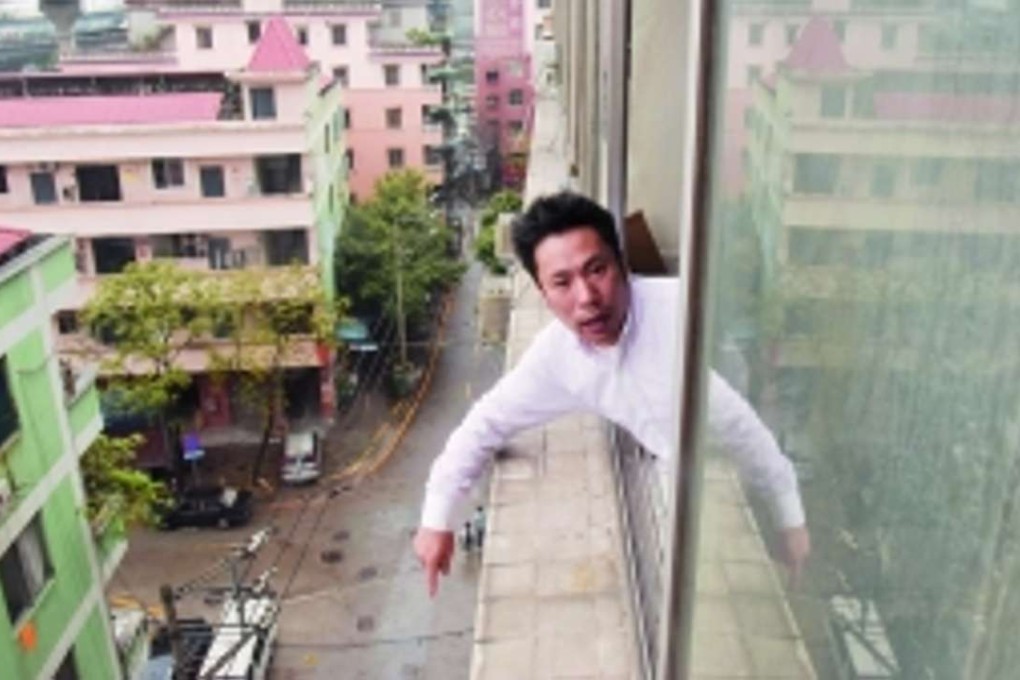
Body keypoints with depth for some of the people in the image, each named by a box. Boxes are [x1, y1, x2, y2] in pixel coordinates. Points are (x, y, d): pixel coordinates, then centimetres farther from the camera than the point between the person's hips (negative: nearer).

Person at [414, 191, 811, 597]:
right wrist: (436, 519, 2)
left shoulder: (682, 309, -30)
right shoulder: (554, 354, -11)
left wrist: (791, 519, -15)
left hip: (754, 503, -4)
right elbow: (486, 424, 2)